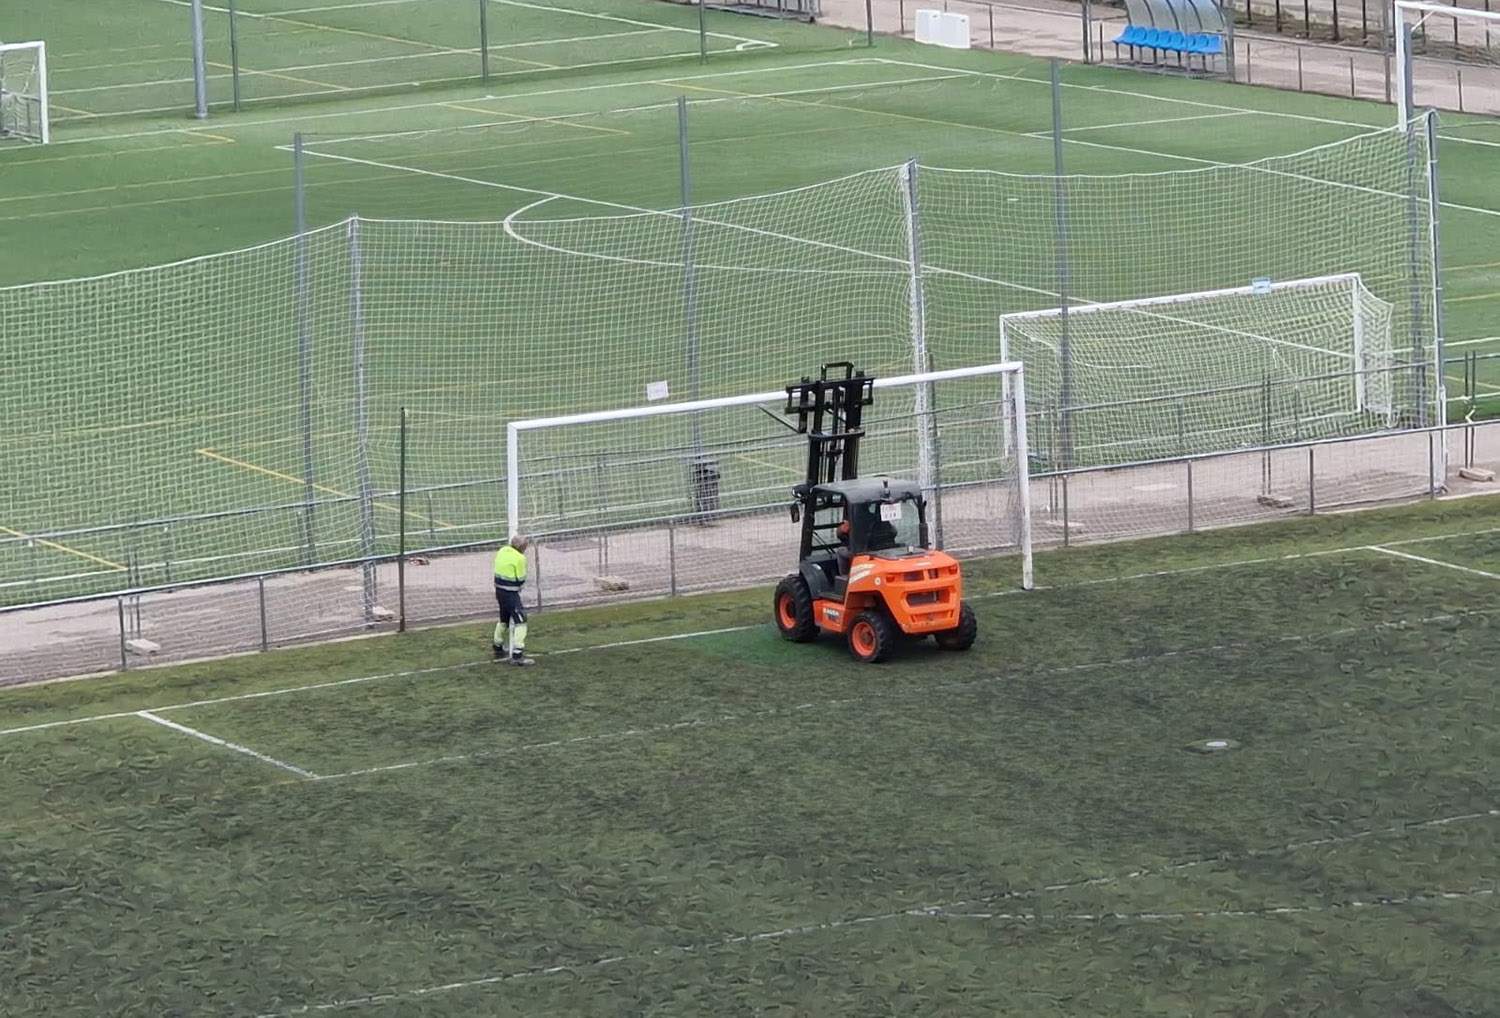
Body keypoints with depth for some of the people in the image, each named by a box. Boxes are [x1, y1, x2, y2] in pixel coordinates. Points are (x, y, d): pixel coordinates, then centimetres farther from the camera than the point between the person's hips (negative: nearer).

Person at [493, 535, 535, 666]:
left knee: (503, 620, 24)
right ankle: (517, 655, -11)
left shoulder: (502, 551, 4)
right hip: (511, 593, -9)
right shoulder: (519, 558, -19)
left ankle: (498, 651, 37)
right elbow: (520, 580, -13)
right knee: (520, 621, -5)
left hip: (499, 590, 9)